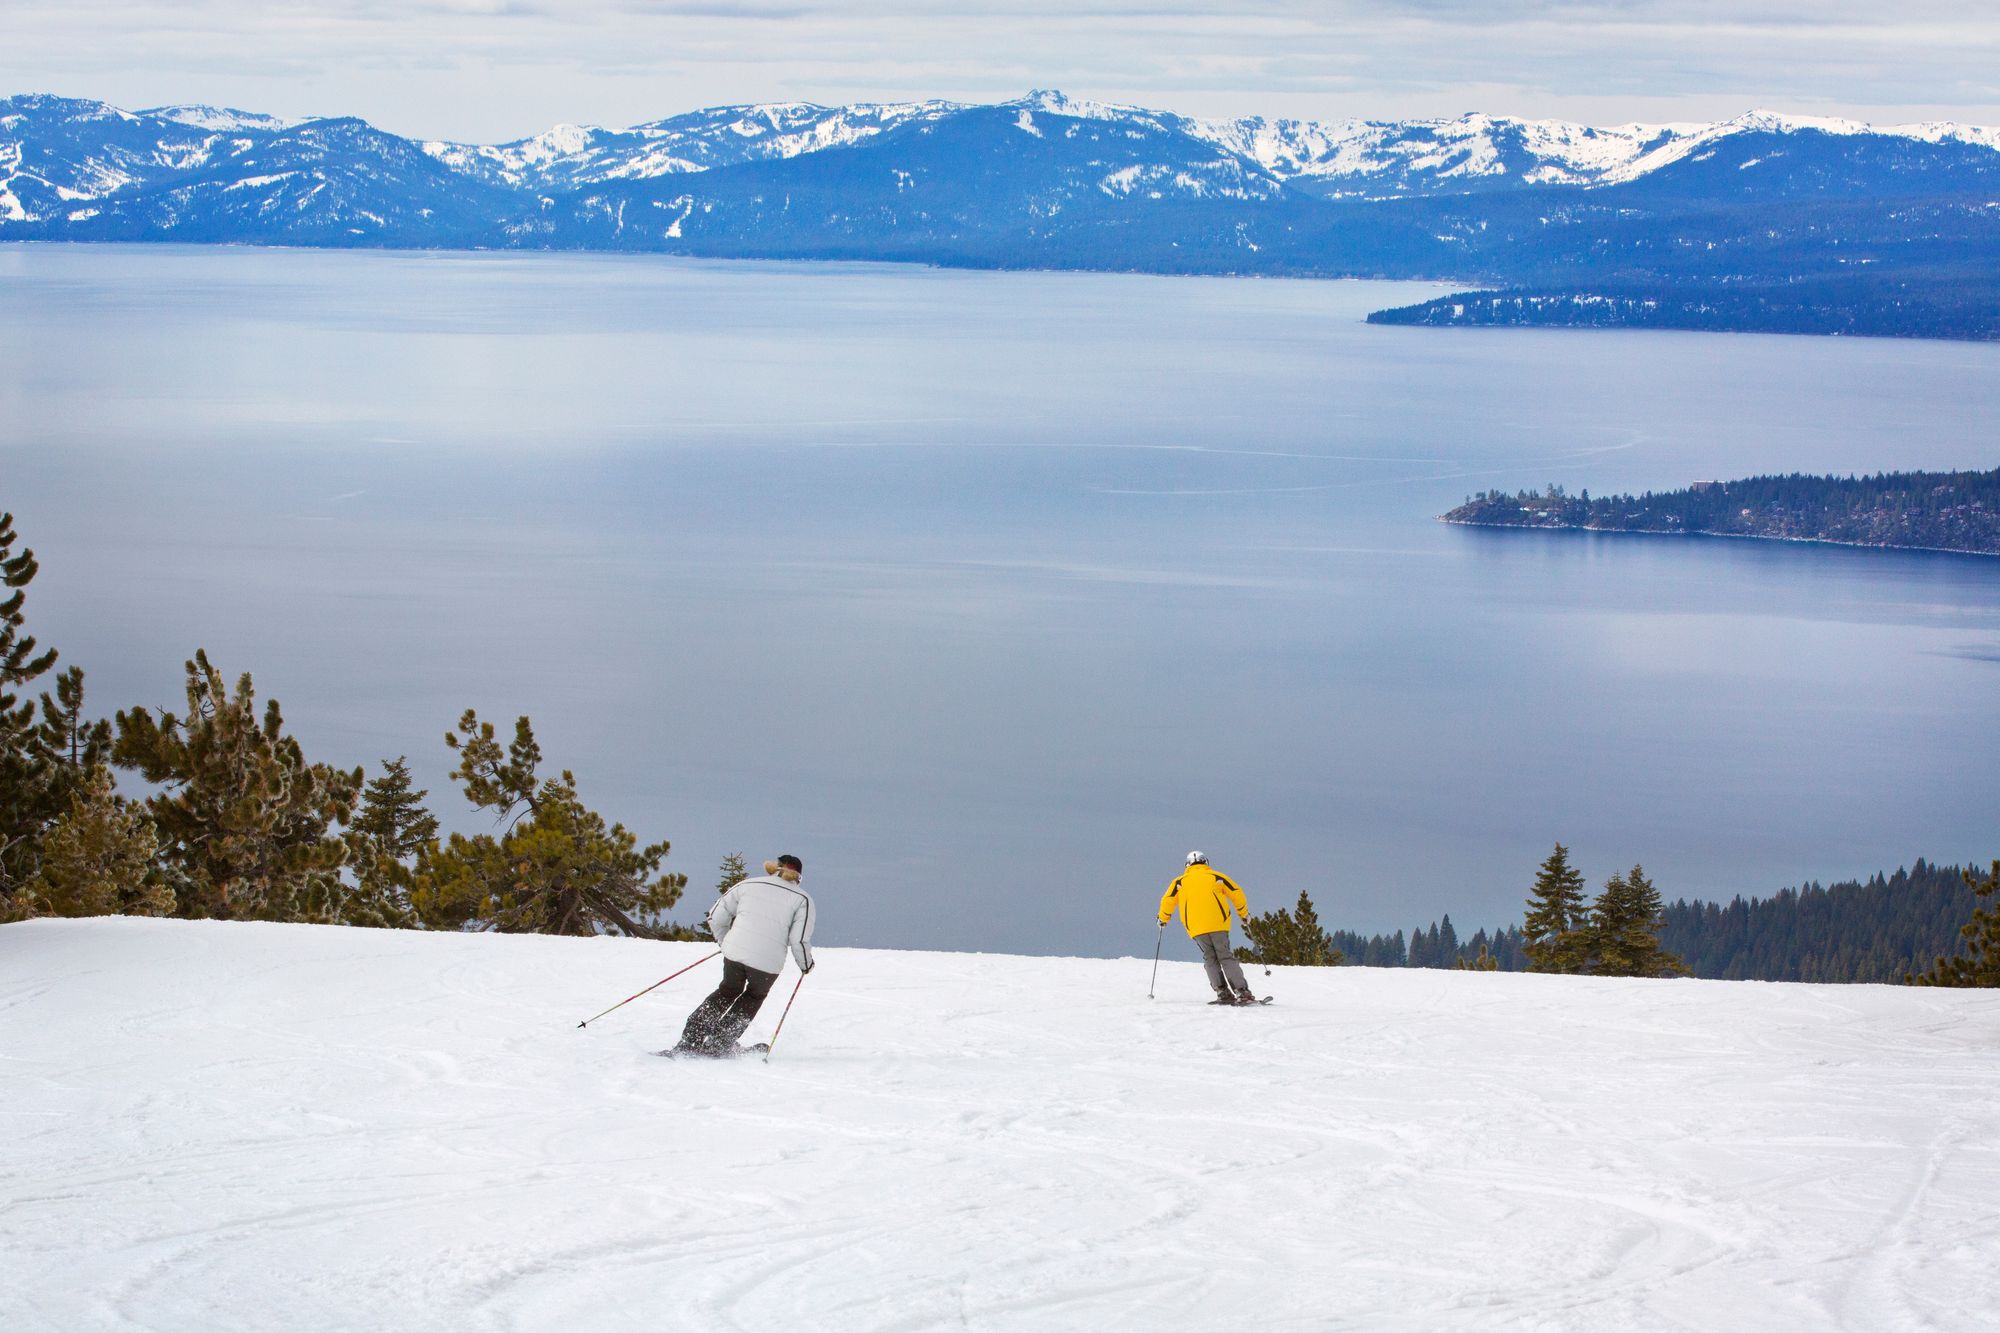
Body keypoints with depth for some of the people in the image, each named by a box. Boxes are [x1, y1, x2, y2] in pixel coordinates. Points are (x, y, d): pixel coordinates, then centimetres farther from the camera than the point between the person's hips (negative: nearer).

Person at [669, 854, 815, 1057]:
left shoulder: (747, 885, 13)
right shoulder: (802, 899, 4)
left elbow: (716, 916, 15)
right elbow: (799, 940, -4)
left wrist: (724, 941, 32)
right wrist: (806, 964, 15)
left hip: (735, 953, 2)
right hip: (768, 962, -2)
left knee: (727, 991, 27)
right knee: (754, 997, 26)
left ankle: (690, 1040, 19)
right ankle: (720, 1043, 20)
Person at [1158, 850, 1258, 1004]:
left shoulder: (1180, 882, 15)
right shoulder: (1216, 877, 14)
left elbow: (1167, 901, 10)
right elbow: (1237, 894, 14)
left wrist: (1164, 919, 28)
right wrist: (1244, 914, 27)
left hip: (1195, 928, 0)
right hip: (1218, 924, 0)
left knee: (1210, 958, 9)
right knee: (1225, 957, 3)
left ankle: (1223, 993, -6)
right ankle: (1242, 992, -9)